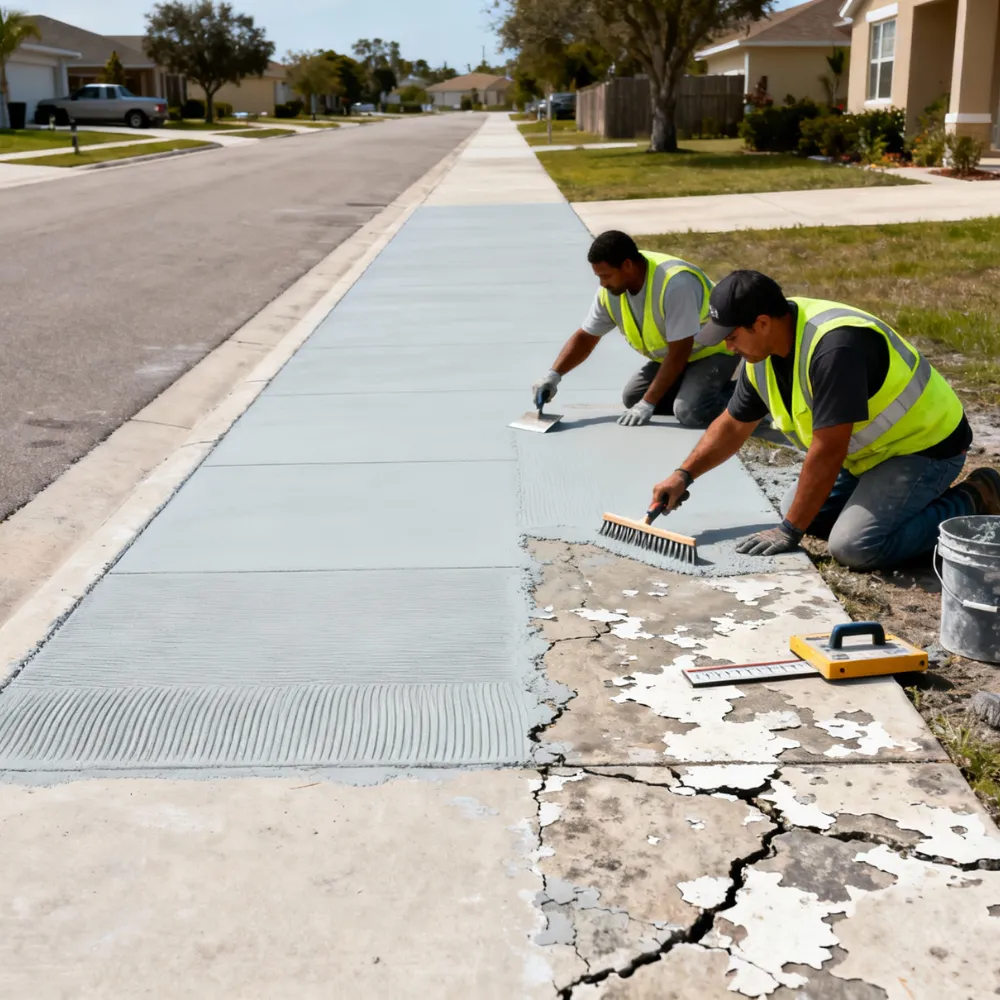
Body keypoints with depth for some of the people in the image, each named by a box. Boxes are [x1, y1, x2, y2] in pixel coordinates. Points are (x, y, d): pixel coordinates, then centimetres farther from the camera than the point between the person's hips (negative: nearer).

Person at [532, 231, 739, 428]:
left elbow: (679, 352, -30)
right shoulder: (610, 291, -12)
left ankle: (736, 395, -1)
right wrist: (554, 375, -15)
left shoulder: (675, 284, -35)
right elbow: (585, 337, -1)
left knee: (690, 412, -28)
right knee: (632, 397, -3)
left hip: (714, 348, -8)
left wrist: (649, 403, -26)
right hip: (670, 353, 8)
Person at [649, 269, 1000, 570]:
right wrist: (683, 476, 0)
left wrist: (790, 531, -23)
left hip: (925, 444, -9)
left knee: (854, 545, -23)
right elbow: (733, 425, 10)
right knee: (796, 508, 6)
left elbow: (827, 451, -31)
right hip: (873, 447, 9)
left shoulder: (833, 345, -34)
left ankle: (971, 504, -4)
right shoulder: (761, 354, -5)